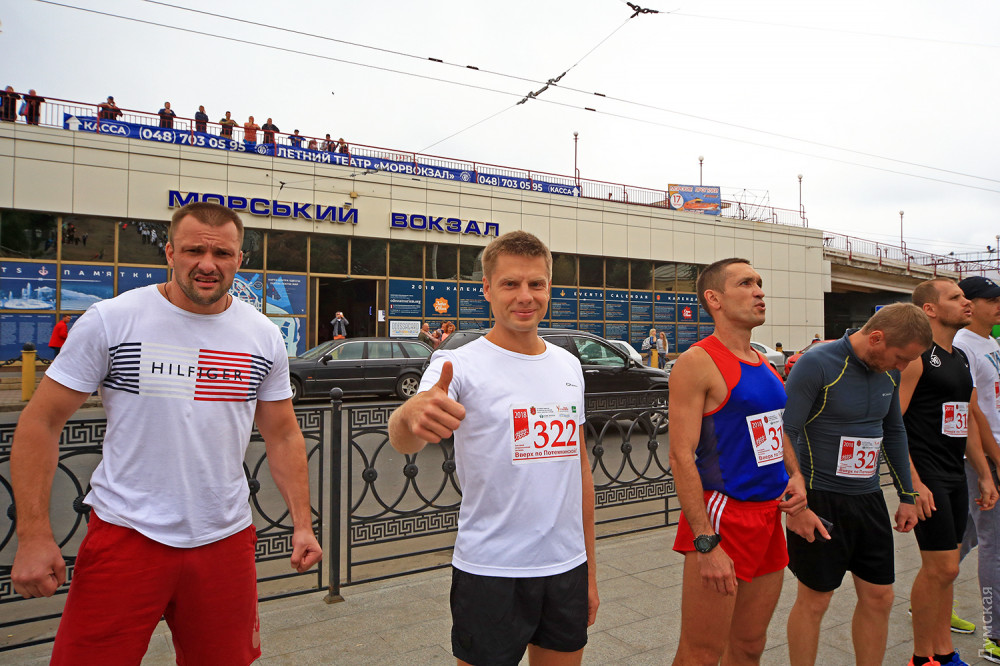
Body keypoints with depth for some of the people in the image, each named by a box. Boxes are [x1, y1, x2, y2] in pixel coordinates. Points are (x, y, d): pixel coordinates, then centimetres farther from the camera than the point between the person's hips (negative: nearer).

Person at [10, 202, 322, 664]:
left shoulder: (264, 336, 2)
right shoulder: (109, 320, -7)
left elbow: (283, 436, 8)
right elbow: (41, 422, -4)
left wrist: (302, 524, 3)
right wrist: (33, 535, -10)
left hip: (226, 539, 3)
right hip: (126, 535, -2)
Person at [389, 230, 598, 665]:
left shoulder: (569, 365, 6)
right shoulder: (460, 365, -12)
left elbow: (580, 466, 12)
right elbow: (402, 440, -29)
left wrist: (589, 568, 14)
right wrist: (412, 414, -53)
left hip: (567, 568, 5)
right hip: (490, 573, -5)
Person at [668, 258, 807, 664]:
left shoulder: (763, 364, 12)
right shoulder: (698, 361, -14)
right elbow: (681, 456, -18)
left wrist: (795, 475, 4)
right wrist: (706, 543, -22)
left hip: (769, 517, 8)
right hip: (722, 516, -8)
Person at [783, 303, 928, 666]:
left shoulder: (888, 371, 5)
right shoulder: (817, 364, -18)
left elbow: (894, 432, 18)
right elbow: (786, 435, -18)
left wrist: (907, 495, 17)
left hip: (869, 499, 7)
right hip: (820, 501, -7)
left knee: (878, 597, 13)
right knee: (813, 600, 5)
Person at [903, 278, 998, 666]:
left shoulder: (962, 358, 15)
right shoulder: (916, 356, -13)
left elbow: (968, 421, 21)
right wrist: (912, 483, -22)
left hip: (955, 477, 8)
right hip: (927, 479, -8)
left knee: (944, 568, 15)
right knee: (940, 568, -4)